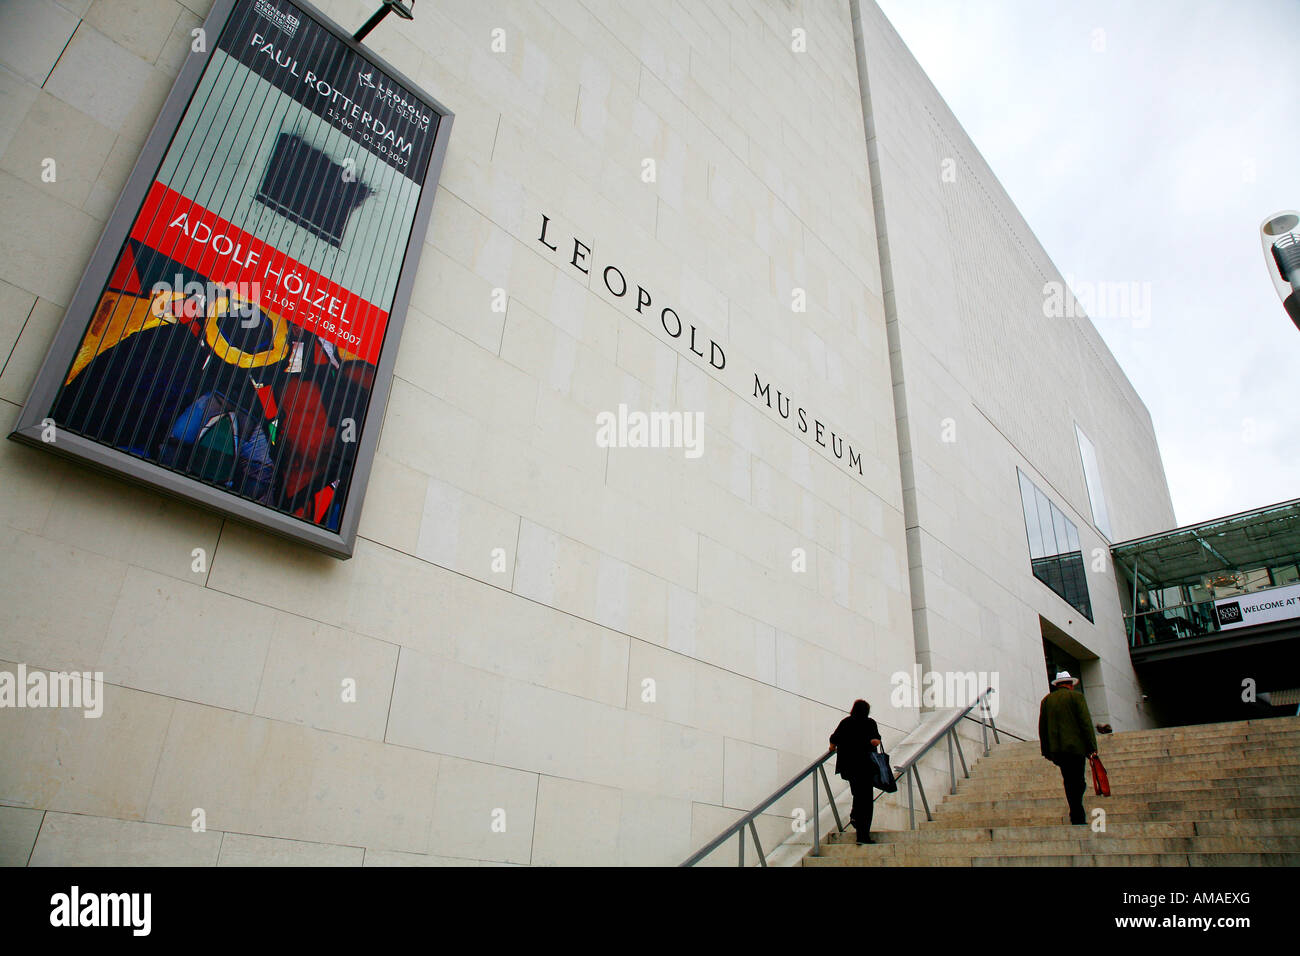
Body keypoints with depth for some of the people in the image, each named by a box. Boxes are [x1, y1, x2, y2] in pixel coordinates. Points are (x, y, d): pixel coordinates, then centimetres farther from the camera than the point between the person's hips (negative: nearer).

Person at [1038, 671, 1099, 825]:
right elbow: (1086, 723, -7)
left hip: (1055, 749, 4)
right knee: (1076, 782, -1)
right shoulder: (1076, 697, 0)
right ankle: (1078, 819, -4)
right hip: (1075, 746, -4)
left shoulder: (1046, 700, 12)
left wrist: (1046, 751, 17)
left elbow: (1042, 727, 12)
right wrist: (1092, 747, -4)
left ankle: (1078, 817, 11)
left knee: (1070, 782, 11)